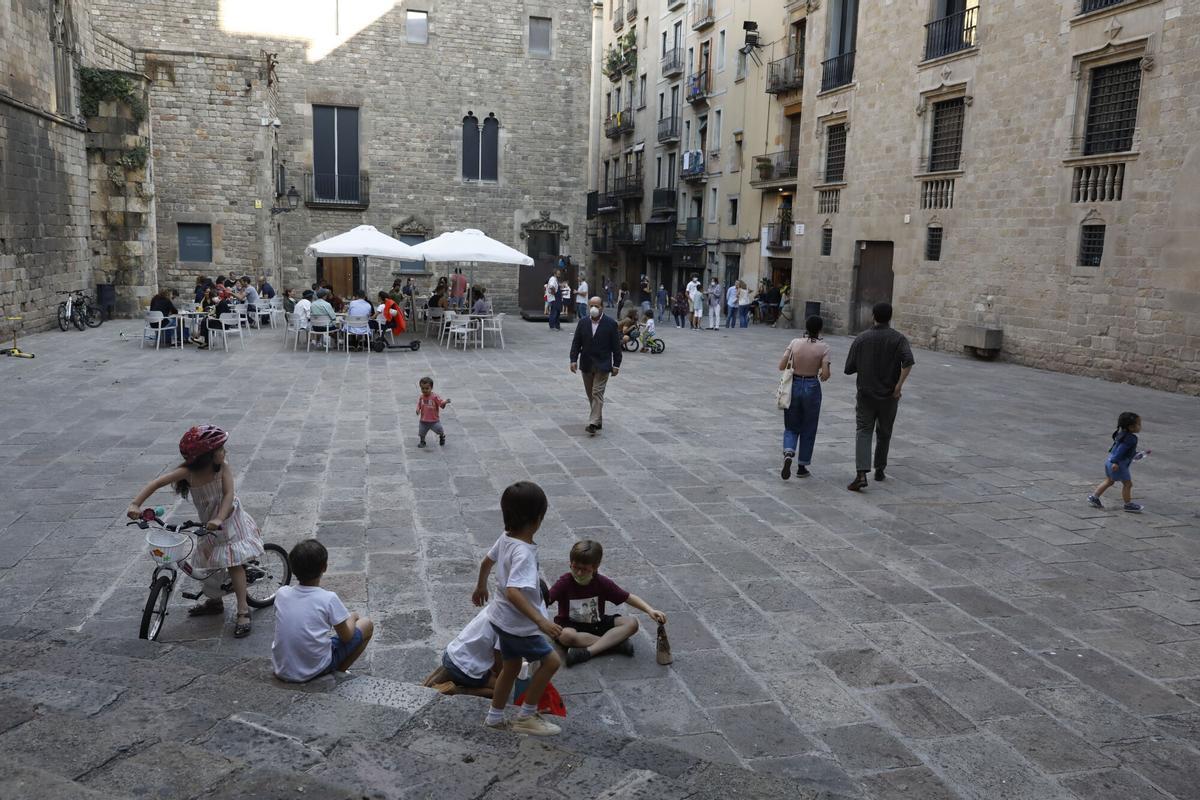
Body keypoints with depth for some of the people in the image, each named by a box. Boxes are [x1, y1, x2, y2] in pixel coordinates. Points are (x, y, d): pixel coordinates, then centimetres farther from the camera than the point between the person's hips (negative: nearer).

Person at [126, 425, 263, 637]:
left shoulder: (223, 469, -23)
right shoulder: (188, 472, -22)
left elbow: (229, 494, -34)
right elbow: (157, 482, -28)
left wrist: (219, 519, -50)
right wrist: (135, 504, -40)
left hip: (229, 519, -3)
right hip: (208, 522, 3)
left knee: (233, 562, -9)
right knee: (208, 562, 13)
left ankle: (243, 611, -6)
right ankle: (215, 601, 35)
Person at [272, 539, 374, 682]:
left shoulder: (281, 593, -4)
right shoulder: (329, 599, -16)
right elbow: (346, 637, -5)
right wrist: (352, 618, 15)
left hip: (280, 671, 5)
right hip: (314, 671, -4)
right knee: (366, 624, 11)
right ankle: (338, 672, 13)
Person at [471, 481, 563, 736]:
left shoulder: (506, 538, -3)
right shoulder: (523, 552, -31)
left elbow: (486, 561, 14)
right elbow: (513, 592, -40)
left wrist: (481, 587, 32)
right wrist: (541, 621, -43)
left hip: (503, 618, 9)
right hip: (519, 624, -9)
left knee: (510, 666, 23)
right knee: (550, 660, 3)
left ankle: (495, 717, 37)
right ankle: (526, 717, 12)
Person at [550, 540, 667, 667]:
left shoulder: (602, 582, -9)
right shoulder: (565, 582, -16)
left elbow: (628, 597, -5)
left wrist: (650, 610, -19)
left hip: (596, 624, 3)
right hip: (570, 625, -3)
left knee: (631, 623, -18)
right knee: (565, 636, -39)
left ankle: (587, 651, -31)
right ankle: (615, 642, -26)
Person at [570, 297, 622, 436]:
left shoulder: (610, 324, -5)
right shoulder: (582, 323, 4)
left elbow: (616, 346, -3)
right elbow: (576, 343, 4)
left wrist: (616, 364, -6)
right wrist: (573, 360, -6)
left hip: (602, 365, -4)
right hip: (586, 365, 4)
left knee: (597, 393, -10)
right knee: (591, 395, 12)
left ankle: (593, 423, -11)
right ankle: (598, 419, 26)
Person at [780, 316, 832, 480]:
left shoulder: (795, 343, -4)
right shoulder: (823, 347, -8)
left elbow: (782, 366, -6)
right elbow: (825, 374, -13)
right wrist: (822, 376, 9)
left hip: (794, 385, 1)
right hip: (812, 388, -1)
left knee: (791, 427, 14)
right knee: (808, 429, 13)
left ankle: (788, 454, -13)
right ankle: (802, 467, 19)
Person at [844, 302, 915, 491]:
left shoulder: (861, 339, -1)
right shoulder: (898, 338, -3)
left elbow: (849, 369, -1)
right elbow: (908, 360, -22)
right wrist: (899, 384, -18)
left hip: (866, 394, -1)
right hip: (889, 396, 1)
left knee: (863, 432, -2)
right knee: (884, 433, 18)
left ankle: (861, 474, -20)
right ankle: (879, 470, 28)